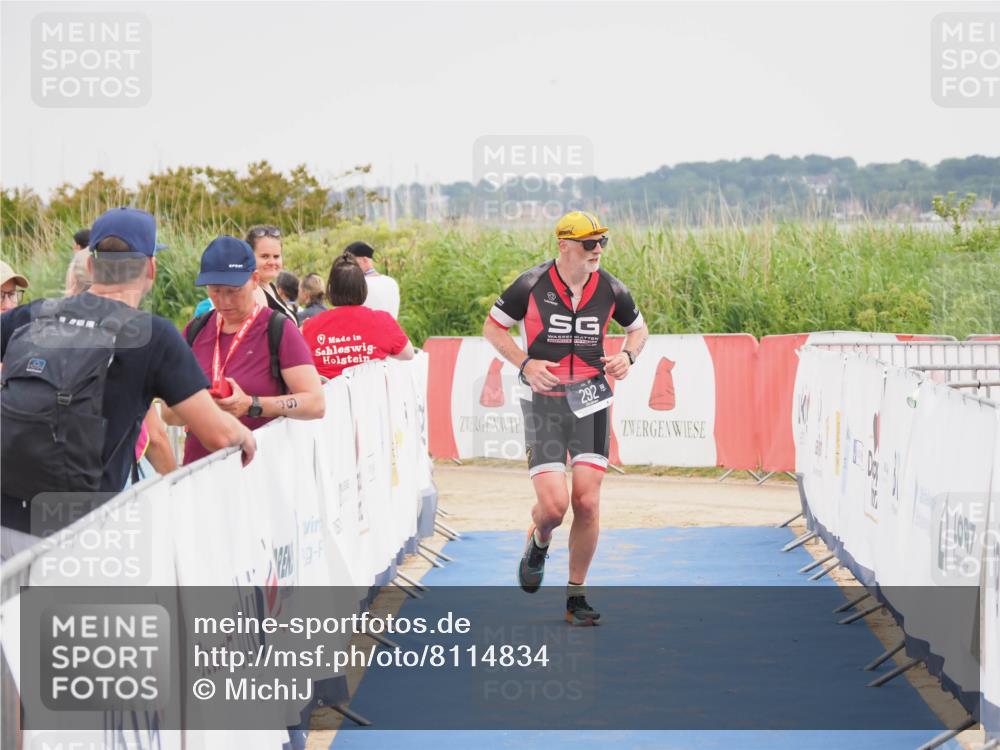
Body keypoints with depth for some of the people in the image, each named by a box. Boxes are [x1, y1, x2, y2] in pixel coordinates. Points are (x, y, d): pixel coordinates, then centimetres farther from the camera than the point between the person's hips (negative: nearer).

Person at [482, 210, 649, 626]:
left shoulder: (610, 290, 0)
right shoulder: (531, 285, -8)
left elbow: (638, 327, 18)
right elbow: (492, 327, 4)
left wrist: (627, 355, -3)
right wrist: (526, 363, -10)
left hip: (590, 401, 2)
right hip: (544, 401, -2)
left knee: (587, 503, -6)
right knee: (553, 505, -12)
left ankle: (576, 596, 9)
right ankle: (539, 542, 27)